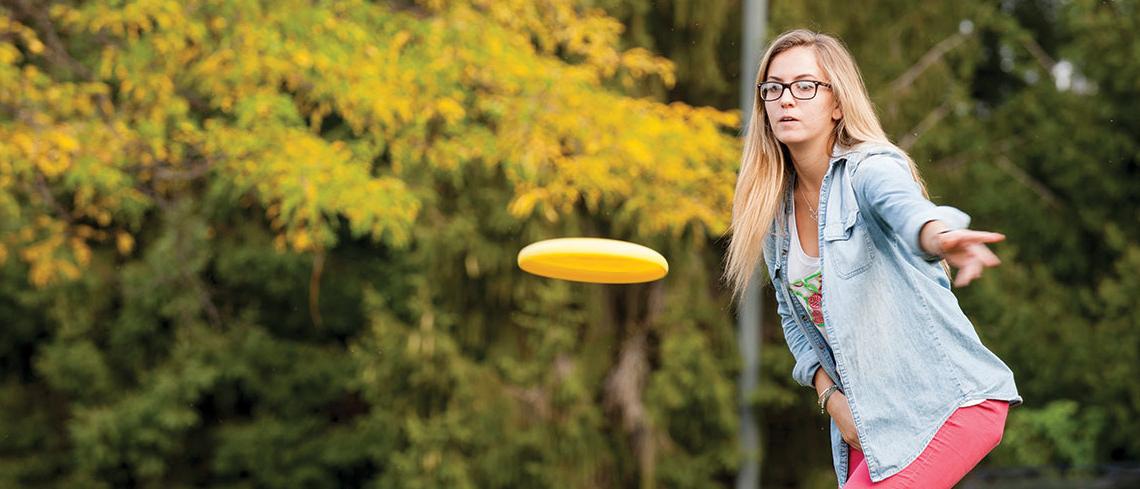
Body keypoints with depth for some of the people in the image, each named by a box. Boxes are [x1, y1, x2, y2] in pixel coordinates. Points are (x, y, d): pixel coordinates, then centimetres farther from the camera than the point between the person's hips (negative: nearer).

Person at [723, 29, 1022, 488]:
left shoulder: (871, 170, -15)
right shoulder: (774, 209, 6)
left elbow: (908, 208, -40)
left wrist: (938, 236, -63)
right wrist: (830, 393, -1)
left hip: (953, 402, -7)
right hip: (867, 418, 7)